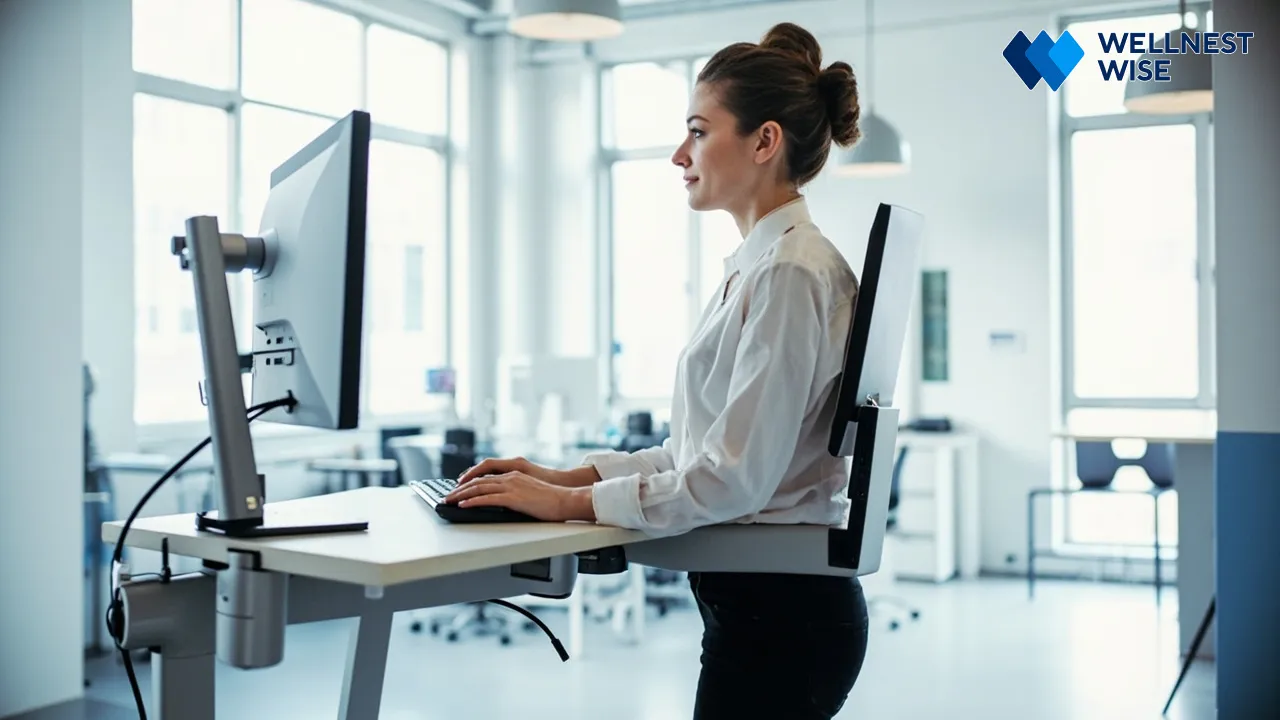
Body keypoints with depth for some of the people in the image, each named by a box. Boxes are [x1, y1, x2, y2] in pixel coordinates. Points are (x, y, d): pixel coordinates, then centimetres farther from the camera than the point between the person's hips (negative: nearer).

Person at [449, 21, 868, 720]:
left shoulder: (790, 272, -18)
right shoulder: (756, 265, 13)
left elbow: (735, 475, -22)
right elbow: (695, 449, 15)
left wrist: (570, 503, -16)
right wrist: (570, 475, 6)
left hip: (780, 610, -9)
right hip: (755, 601, 9)